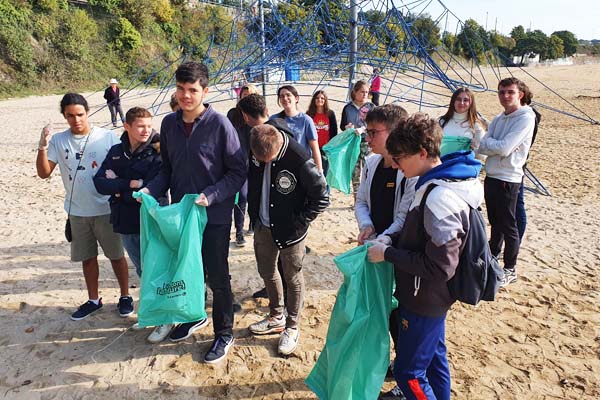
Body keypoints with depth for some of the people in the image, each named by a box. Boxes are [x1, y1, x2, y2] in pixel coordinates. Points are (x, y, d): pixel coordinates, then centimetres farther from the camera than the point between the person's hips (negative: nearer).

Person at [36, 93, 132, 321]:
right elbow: (43, 173, -3)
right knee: (87, 257, 16)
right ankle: (93, 300, 33)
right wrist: (42, 147, -16)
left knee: (116, 255, 8)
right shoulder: (58, 141, 0)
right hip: (77, 212, 3)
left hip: (106, 210, -3)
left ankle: (125, 296, 25)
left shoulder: (107, 137, -8)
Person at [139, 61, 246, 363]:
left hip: (214, 216, -5)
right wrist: (150, 190, -6)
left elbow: (238, 171, -12)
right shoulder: (169, 124, 2)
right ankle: (194, 317, 45)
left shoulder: (219, 124, -14)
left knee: (217, 277, 6)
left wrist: (210, 196, -24)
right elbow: (167, 168, 11)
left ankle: (223, 334, 25)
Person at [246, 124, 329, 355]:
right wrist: (254, 215, 4)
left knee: (292, 278, 10)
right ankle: (276, 318, 42)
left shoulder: (300, 160, -27)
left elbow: (322, 198, -18)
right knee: (267, 272, 20)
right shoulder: (255, 153, -10)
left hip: (289, 232, -6)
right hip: (263, 227, 6)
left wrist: (298, 224, -16)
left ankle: (292, 328, 29)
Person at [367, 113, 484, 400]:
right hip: (431, 299, 9)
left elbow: (440, 267, -27)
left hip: (425, 301, -9)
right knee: (433, 356, 24)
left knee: (408, 371, 6)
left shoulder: (440, 199, -29)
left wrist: (388, 254, -21)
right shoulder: (436, 183, 1)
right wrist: (393, 241, -1)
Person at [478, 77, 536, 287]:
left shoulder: (525, 118, -13)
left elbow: (504, 148, -22)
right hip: (491, 176, 7)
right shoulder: (498, 119, 11)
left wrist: (489, 142, -4)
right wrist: (496, 144, -16)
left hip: (508, 179, -7)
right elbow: (482, 146, 2)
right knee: (495, 222, 21)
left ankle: (510, 269, 15)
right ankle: (493, 256, 37)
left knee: (508, 225, 2)